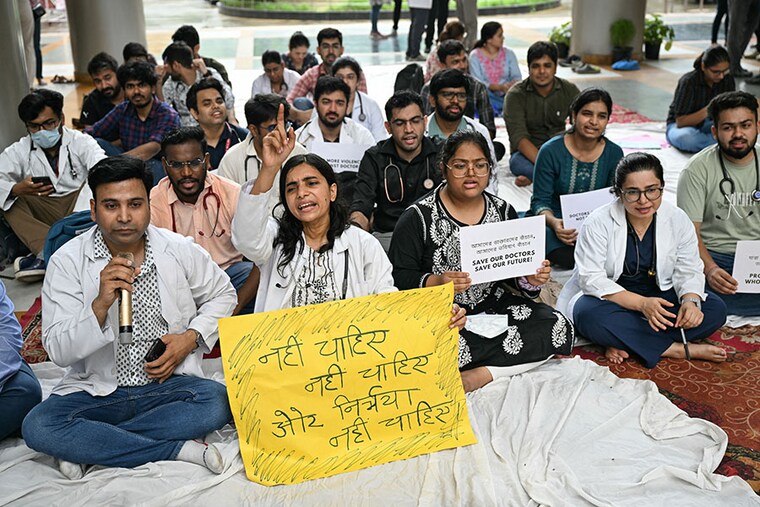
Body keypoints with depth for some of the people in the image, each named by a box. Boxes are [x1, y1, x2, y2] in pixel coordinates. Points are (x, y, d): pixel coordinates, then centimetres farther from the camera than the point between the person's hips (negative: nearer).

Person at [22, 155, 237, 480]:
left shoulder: (180, 251, -3)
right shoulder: (67, 261, -7)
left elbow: (222, 294, 14)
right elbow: (58, 352, -13)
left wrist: (191, 338, -4)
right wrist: (100, 305, -31)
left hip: (165, 385, 1)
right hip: (95, 390, 0)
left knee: (218, 402, -28)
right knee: (37, 426, -28)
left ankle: (85, 445, -16)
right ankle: (178, 449, -21)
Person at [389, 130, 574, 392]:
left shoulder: (503, 211, 8)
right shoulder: (418, 217, -5)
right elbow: (399, 277, -8)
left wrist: (530, 280, -11)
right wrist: (435, 283, -26)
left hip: (492, 305, 4)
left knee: (558, 326, -19)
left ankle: (481, 372, -19)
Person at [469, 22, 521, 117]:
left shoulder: (509, 53, 11)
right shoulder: (475, 56, 0)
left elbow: (517, 76, 5)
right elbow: (477, 82, -10)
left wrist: (513, 84, -22)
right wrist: (499, 87, -25)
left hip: (506, 95, 2)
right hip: (487, 96, -2)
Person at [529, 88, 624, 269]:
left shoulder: (614, 153, -1)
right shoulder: (551, 151, -11)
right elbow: (540, 201, -9)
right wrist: (554, 222, -31)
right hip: (553, 220, -4)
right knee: (572, 258, -33)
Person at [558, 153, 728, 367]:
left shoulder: (678, 220, -4)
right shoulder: (598, 223, -15)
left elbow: (689, 271, 1)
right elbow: (591, 279, -21)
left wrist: (690, 301, -23)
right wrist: (641, 303, -32)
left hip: (659, 297, 4)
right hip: (611, 299, -4)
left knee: (715, 309, -18)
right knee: (591, 315, -37)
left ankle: (625, 343, -25)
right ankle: (675, 349, -25)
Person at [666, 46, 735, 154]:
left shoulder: (728, 79, -6)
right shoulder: (688, 82, -22)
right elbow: (680, 122, -23)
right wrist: (707, 110, -37)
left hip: (707, 124, 4)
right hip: (680, 125, -4)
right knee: (687, 138, -42)